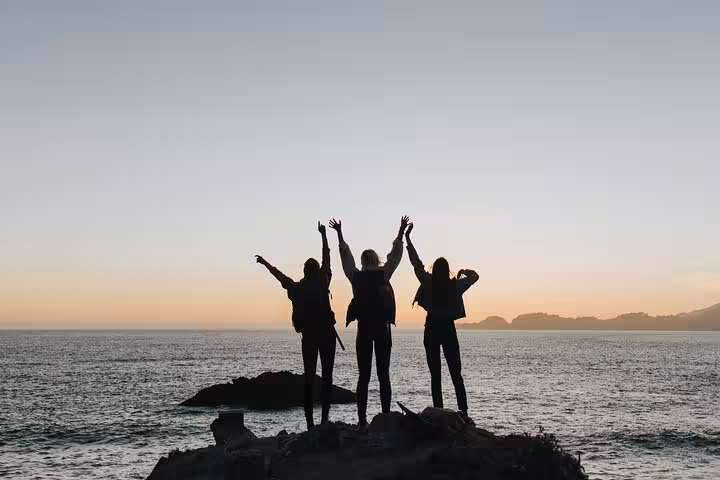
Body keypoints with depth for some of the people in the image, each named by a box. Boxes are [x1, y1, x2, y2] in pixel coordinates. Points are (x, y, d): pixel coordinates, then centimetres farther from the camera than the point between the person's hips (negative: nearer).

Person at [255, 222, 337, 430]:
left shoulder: (297, 287, 3)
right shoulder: (323, 282, -3)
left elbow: (279, 274, 18)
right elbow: (327, 257, 6)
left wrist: (265, 262, 33)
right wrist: (323, 235, 17)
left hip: (308, 335, 3)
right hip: (326, 332, -2)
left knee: (309, 378, 7)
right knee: (327, 376, 0)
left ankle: (310, 421, 2)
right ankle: (325, 416, -11)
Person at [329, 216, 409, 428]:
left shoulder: (356, 277, -1)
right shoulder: (383, 275, -5)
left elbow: (346, 256, 12)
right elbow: (395, 255, 4)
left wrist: (339, 234, 24)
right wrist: (401, 232, 12)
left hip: (364, 329, 1)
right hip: (382, 329, -1)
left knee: (364, 376, 3)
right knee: (383, 375, 3)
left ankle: (362, 420, -1)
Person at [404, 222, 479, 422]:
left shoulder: (428, 282, -6)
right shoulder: (455, 285, -4)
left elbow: (416, 262, -1)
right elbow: (474, 276, 10)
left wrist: (407, 238, 3)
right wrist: (465, 271, 27)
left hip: (432, 329, -1)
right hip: (449, 329, 1)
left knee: (435, 374, 3)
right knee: (456, 374, 4)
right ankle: (463, 412, -6)